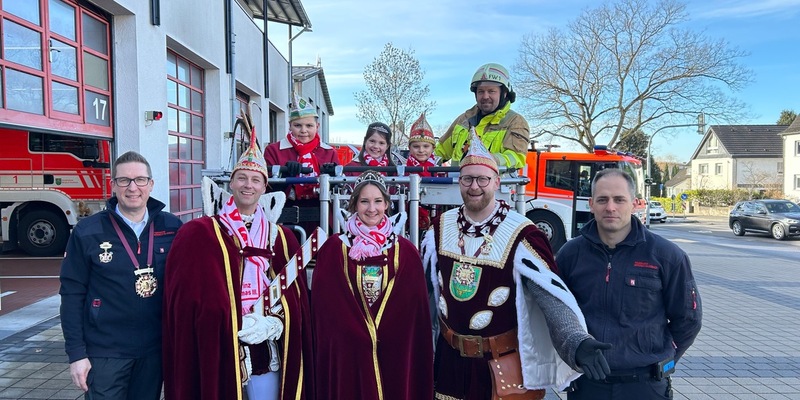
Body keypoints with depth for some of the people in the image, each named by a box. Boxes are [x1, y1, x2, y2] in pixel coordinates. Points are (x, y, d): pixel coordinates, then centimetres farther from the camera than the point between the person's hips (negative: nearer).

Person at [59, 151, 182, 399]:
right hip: (105, 351, -2)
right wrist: (76, 353, -7)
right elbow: (72, 294, -5)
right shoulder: (87, 232, -7)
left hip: (155, 348, 2)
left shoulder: (172, 228, -3)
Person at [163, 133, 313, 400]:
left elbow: (295, 296, 8)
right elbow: (188, 295, -9)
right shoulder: (199, 234, -3)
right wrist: (238, 326, -14)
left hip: (268, 347, 3)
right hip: (218, 346, -3)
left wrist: (274, 323, -9)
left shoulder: (281, 237, 9)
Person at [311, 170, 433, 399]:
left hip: (395, 353, 1)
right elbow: (326, 304, -4)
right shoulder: (333, 249, -2)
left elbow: (415, 307, 1)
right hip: (348, 352, -1)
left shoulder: (406, 252, 2)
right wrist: (360, 335, -10)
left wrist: (383, 335, -8)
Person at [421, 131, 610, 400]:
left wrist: (578, 343, -39)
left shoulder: (521, 236, -18)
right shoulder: (441, 228, -3)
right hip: (450, 358, 4)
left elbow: (553, 295, -25)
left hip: (504, 365, -3)